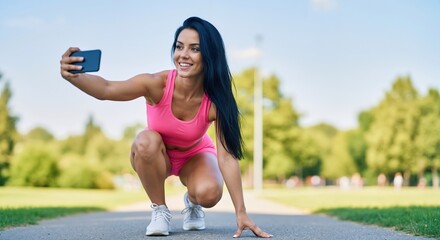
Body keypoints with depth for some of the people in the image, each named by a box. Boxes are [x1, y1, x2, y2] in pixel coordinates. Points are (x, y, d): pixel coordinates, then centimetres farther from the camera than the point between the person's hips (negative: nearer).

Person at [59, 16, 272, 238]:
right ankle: (159, 210, -12)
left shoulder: (215, 100, -29)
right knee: (147, 141, -36)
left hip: (195, 155, 0)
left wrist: (241, 213, -31)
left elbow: (227, 156, -29)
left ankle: (191, 202, 9)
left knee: (209, 194, -31)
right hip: (153, 156, 0)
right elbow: (106, 90, -43)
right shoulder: (157, 84, -32)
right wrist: (73, 76, -65)